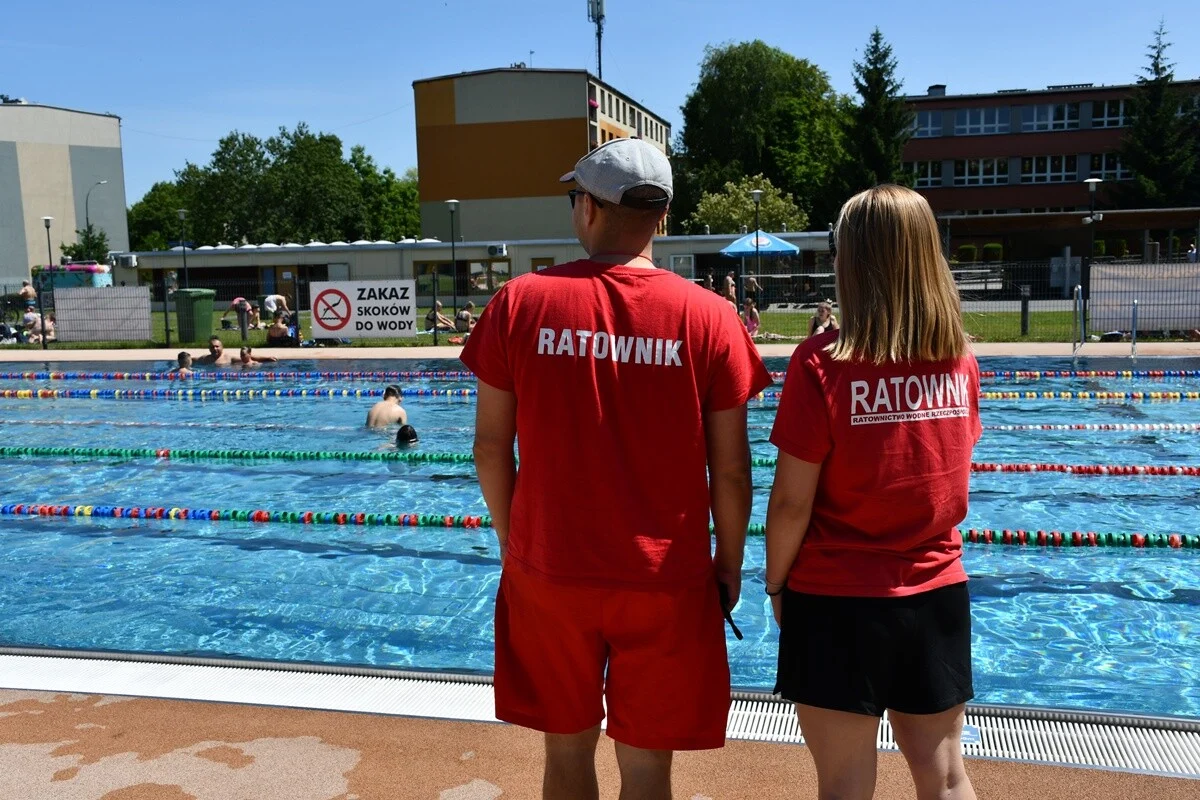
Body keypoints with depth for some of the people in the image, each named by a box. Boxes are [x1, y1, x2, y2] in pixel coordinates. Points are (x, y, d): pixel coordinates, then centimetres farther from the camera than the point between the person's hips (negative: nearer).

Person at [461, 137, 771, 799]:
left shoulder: (519, 302, -6)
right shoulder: (708, 316, -8)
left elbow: (490, 446, -1)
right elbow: (730, 469, -5)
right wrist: (728, 565, 9)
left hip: (548, 571, 1)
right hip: (666, 581, -1)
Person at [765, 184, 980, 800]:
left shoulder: (823, 362, -16)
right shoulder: (960, 361, -1)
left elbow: (791, 500, -14)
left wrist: (775, 584, -1)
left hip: (838, 599, -4)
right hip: (939, 592, 5)